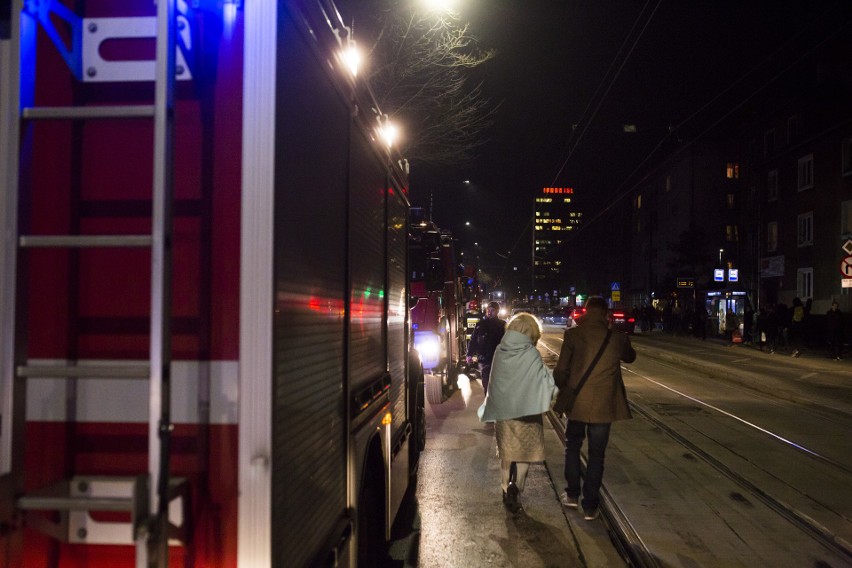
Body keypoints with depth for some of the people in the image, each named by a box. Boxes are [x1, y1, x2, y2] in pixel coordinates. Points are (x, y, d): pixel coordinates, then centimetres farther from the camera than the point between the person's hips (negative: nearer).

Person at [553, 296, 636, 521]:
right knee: (596, 454, 10)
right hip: (604, 404, 1)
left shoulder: (573, 334, -10)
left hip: (577, 401, 0)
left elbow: (561, 369, -8)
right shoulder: (618, 336, -5)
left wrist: (562, 389, 12)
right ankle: (590, 506, 15)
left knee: (572, 446, 21)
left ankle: (572, 495, 26)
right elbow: (630, 357, 16)